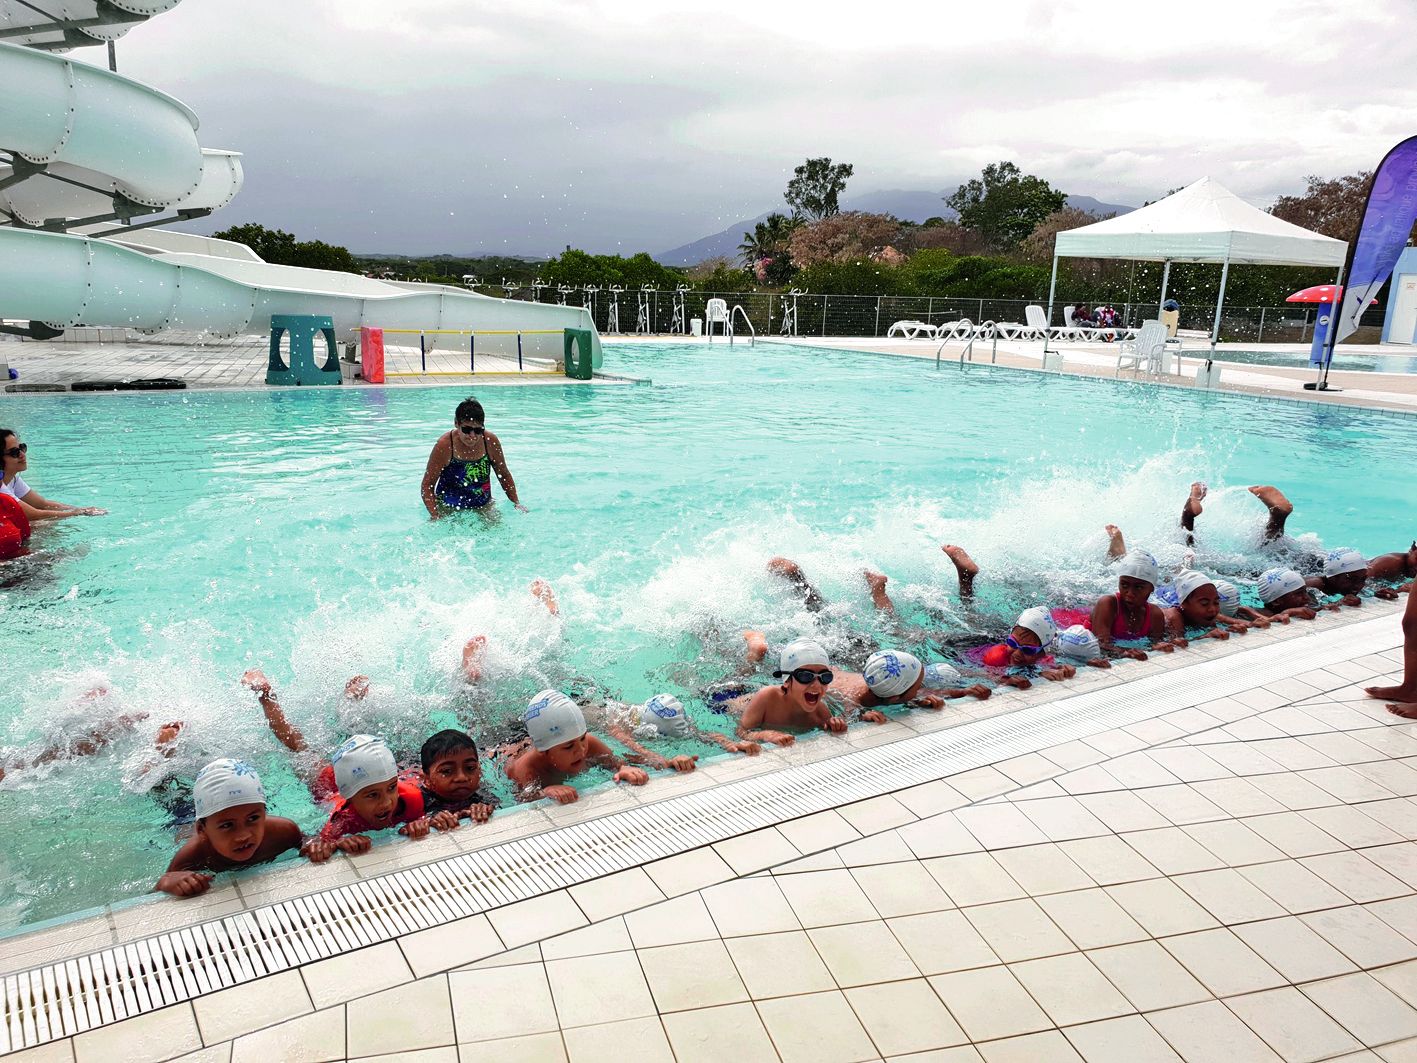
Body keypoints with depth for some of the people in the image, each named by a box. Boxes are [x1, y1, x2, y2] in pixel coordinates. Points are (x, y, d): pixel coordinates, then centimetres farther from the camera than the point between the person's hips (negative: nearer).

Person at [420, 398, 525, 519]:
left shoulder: (490, 441, -9)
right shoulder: (445, 445, -18)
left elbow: (504, 475, 7)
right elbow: (427, 485, -13)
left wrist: (517, 503, 2)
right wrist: (434, 516, -24)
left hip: (483, 505, 2)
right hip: (449, 509, -2)